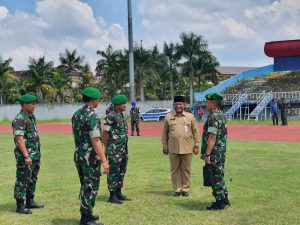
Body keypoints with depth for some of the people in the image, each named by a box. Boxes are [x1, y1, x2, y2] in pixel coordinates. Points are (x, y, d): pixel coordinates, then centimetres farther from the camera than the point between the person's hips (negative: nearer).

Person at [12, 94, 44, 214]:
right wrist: (26, 156, -24)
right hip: (25, 156, -9)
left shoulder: (31, 117, 11)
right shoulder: (19, 119, -16)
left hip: (35, 155, 9)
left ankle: (30, 202, 28)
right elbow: (19, 139, -21)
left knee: (32, 179, 17)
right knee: (22, 181, 0)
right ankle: (20, 206, 7)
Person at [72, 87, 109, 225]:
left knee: (85, 186, 19)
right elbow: (96, 141, -23)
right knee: (90, 188, 0)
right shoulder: (92, 116, -18)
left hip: (78, 155, 9)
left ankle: (86, 214, 30)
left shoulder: (76, 114, 8)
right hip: (91, 157, -9)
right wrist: (104, 160, -23)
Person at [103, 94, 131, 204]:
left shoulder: (122, 115, 11)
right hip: (114, 149, -8)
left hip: (124, 148, 9)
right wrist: (106, 148, -9)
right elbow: (105, 133, -12)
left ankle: (119, 193, 23)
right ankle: (112, 196, 7)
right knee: (114, 171, -2)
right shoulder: (110, 116, -14)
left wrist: (125, 147, 16)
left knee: (122, 170, 13)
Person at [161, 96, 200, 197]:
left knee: (186, 169, 6)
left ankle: (185, 188, 19)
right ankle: (177, 189, 16)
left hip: (187, 149, 0)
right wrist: (164, 146, 6)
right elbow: (164, 133, 9)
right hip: (173, 149, 1)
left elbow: (196, 132, 5)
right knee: (175, 169, 6)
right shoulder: (168, 117, 4)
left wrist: (196, 146, 1)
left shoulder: (190, 116, 3)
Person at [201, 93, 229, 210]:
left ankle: (219, 202, 6)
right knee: (219, 176, 19)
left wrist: (207, 154, -24)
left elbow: (212, 137, -25)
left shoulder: (213, 117, -19)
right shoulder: (221, 115, 13)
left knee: (215, 177, -1)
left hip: (214, 154, -10)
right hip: (221, 153, 10)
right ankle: (224, 198, 27)